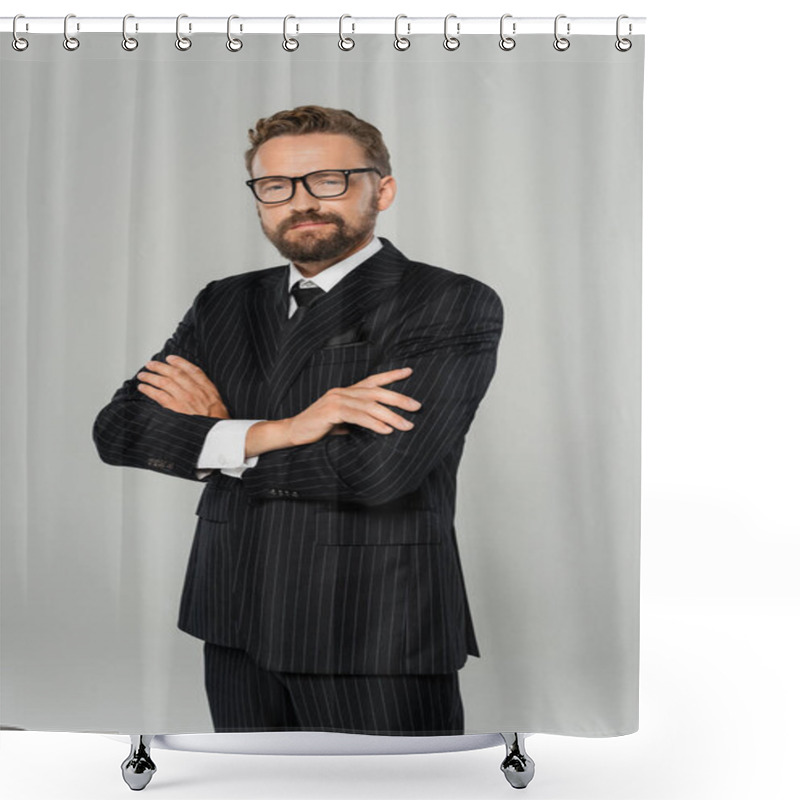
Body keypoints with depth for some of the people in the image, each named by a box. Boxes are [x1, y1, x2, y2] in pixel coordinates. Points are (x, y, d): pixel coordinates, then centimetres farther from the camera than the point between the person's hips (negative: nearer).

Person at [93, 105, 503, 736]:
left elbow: (378, 469, -22)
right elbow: (118, 429, -2)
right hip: (237, 634, 5)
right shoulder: (224, 304, 9)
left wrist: (227, 435, -7)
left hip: (377, 637, -5)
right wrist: (276, 431, -17)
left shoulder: (455, 306, -9)